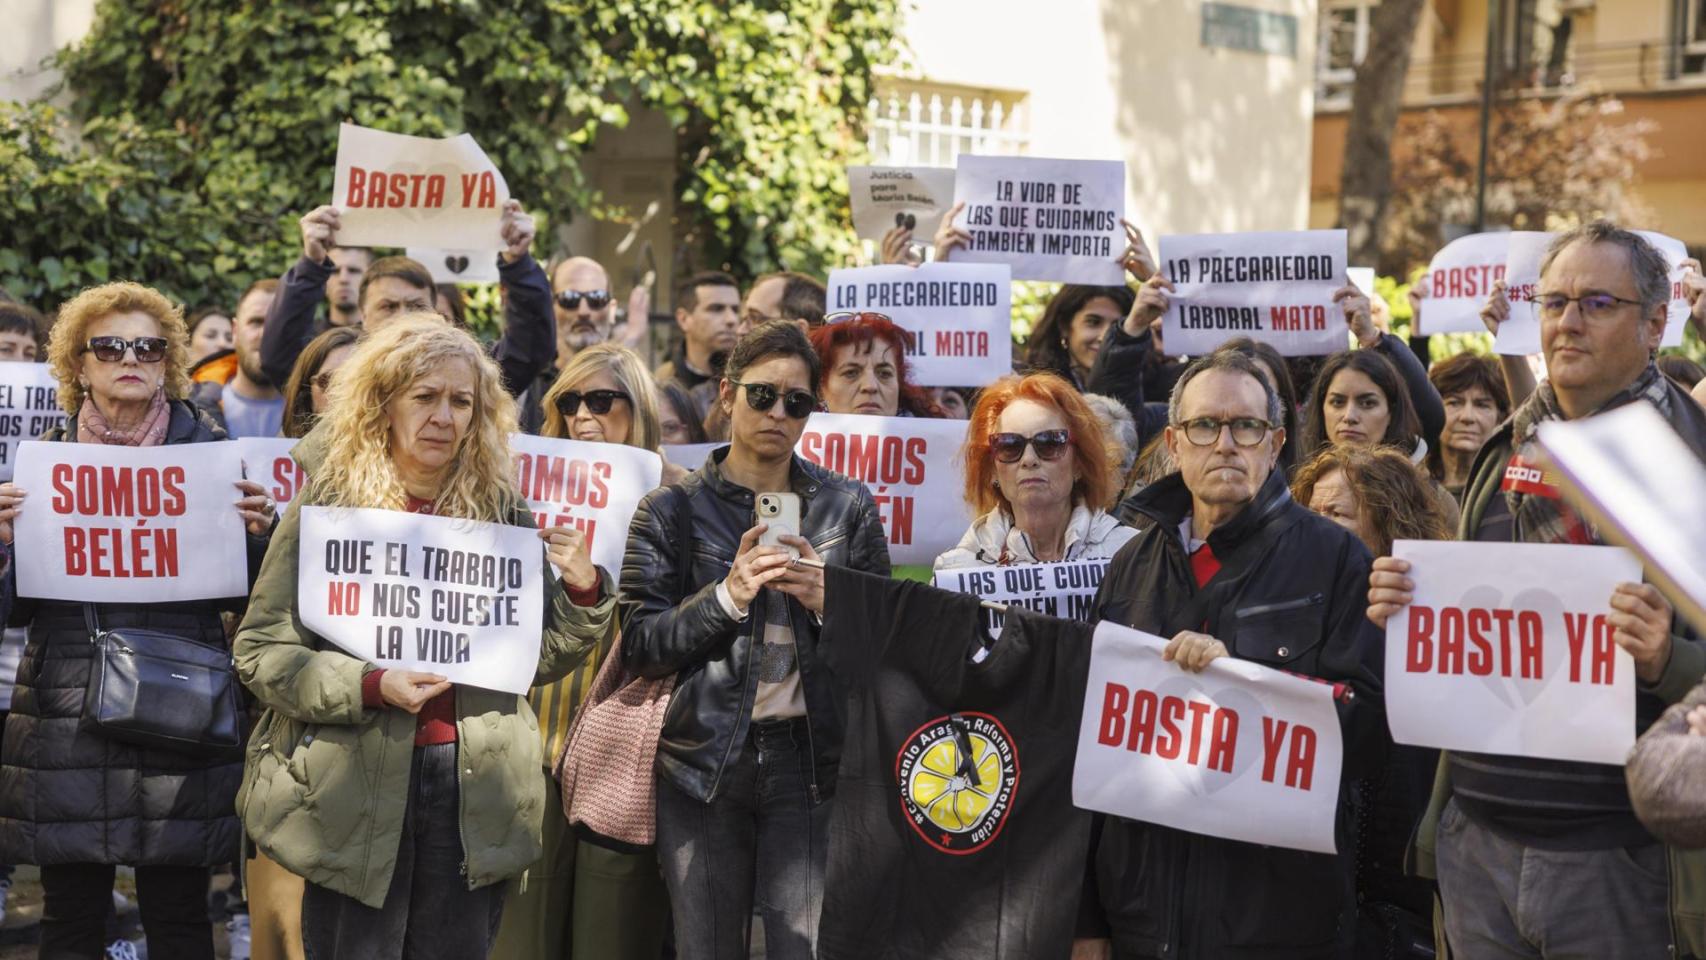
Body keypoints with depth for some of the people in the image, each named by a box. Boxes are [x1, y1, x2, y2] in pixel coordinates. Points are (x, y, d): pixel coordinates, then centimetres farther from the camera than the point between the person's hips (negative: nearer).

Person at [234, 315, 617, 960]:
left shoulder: (502, 512, 7)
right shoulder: (327, 505, -3)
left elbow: (537, 658, 10)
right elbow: (260, 650, -6)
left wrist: (582, 590, -9)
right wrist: (370, 686, -19)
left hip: (472, 786, 3)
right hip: (355, 785, -3)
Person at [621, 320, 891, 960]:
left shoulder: (848, 506, 8)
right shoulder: (672, 511, 4)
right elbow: (640, 646, -2)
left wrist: (826, 600, -10)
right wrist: (727, 595, -15)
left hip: (809, 757, 0)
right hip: (704, 758, 0)